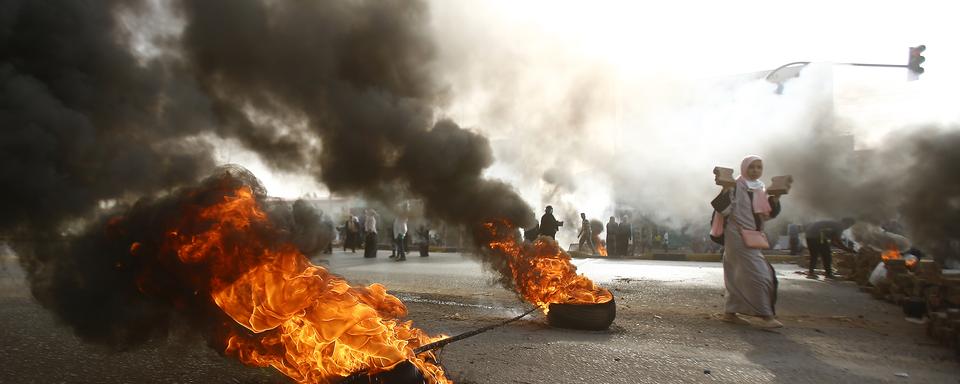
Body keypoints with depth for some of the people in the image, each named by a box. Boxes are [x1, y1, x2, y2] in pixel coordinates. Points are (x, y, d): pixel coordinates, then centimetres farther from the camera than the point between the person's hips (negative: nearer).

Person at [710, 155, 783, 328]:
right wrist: (726, 192, -29)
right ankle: (767, 315, -9)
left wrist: (774, 198, -3)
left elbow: (767, 214, 11)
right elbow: (724, 209, -16)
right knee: (757, 273, -12)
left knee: (740, 276, 10)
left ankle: (730, 312, 18)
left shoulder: (760, 189, 13)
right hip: (738, 236, -8)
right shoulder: (735, 186, -7)